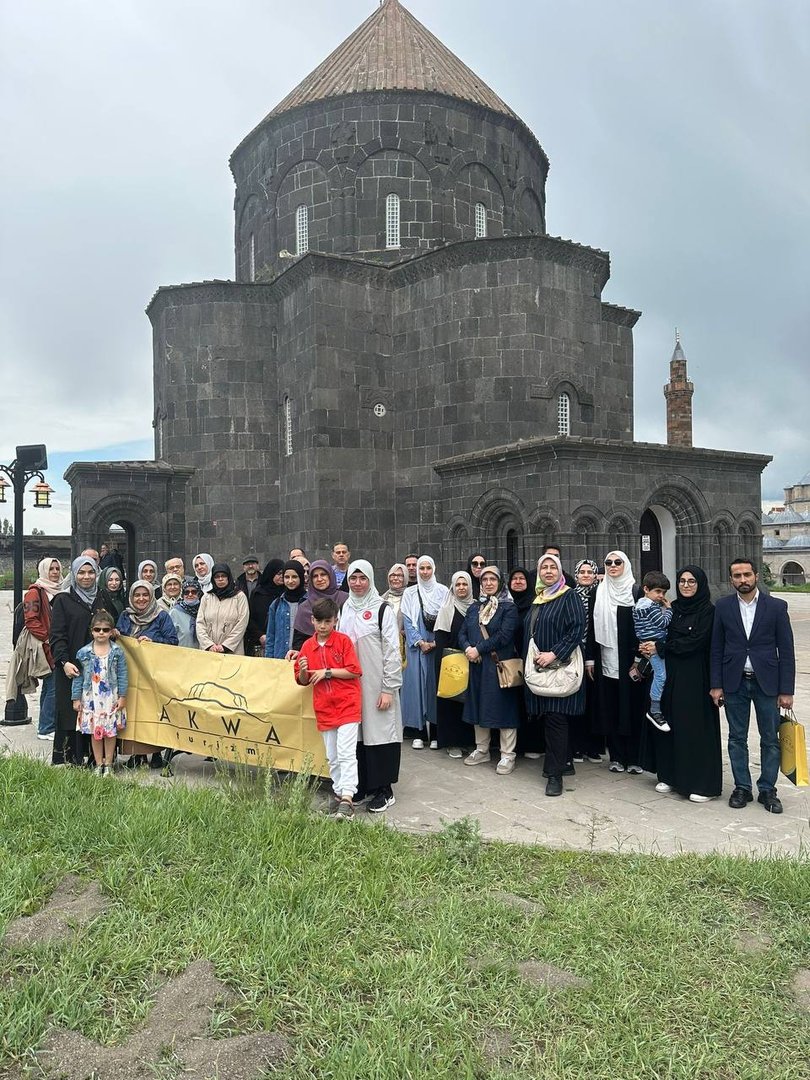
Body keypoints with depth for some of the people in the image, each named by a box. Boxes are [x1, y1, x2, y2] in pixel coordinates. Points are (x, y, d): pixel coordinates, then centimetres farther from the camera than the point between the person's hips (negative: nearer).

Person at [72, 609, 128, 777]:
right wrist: (76, 698, 3)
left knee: (111, 732, 5)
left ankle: (108, 764, 18)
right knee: (94, 732, 7)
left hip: (111, 698, -1)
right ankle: (98, 764, 19)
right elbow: (78, 677, 3)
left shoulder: (117, 652, -3)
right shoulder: (83, 653, -1)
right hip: (91, 698, 1)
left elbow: (122, 675, 0)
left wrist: (122, 697, -2)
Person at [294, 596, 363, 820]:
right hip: (324, 708, 5)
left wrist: (327, 672, -15)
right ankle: (339, 794, 24)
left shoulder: (343, 641, -5)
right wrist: (303, 671, -10)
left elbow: (354, 671, -11)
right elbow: (302, 681, 12)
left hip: (347, 704, -5)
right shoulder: (307, 646, 6)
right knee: (332, 757, 13)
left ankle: (347, 800, -10)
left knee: (346, 753, -10)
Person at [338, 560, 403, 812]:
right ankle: (360, 786, 21)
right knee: (355, 733, 8)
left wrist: (388, 689, -13)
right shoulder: (345, 609, 12)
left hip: (376, 684, -5)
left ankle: (384, 790, 10)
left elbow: (392, 652, -9)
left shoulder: (382, 609, -6)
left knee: (379, 732, -1)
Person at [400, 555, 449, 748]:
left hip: (438, 646, -1)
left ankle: (435, 733, 8)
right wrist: (420, 642, -9)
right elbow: (407, 621, 2)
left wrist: (436, 642, -9)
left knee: (436, 685, 1)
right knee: (417, 684, 0)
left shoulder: (443, 591, 4)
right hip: (417, 647, 1)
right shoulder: (409, 593, 7)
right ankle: (419, 733, 6)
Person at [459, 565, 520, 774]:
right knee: (478, 705, 12)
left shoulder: (508, 607, -4)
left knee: (503, 707, -2)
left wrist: (478, 649, -15)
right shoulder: (474, 607, 14)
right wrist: (467, 648, -11)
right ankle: (482, 749, 26)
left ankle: (507, 755, 7)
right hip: (476, 665, 6)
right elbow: (462, 633, 10)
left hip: (500, 664, -6)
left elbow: (504, 636, -15)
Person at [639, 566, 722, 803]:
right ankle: (669, 775, 20)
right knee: (671, 723, 9)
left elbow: (695, 642, -16)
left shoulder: (708, 611, -8)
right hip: (671, 675, 6)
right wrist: (648, 647, -10)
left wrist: (659, 647, -14)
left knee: (696, 726, -1)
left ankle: (704, 783, 8)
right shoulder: (672, 608, 10)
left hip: (696, 678, -6)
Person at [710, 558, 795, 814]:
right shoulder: (723, 606, 1)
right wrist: (716, 685, -2)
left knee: (770, 740, 7)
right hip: (734, 683, 1)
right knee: (737, 738, 9)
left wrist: (786, 690, -6)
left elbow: (786, 651, -2)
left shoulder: (776, 606, -3)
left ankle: (767, 790, 21)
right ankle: (742, 788, 21)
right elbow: (716, 649, 3)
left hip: (767, 682, -1)